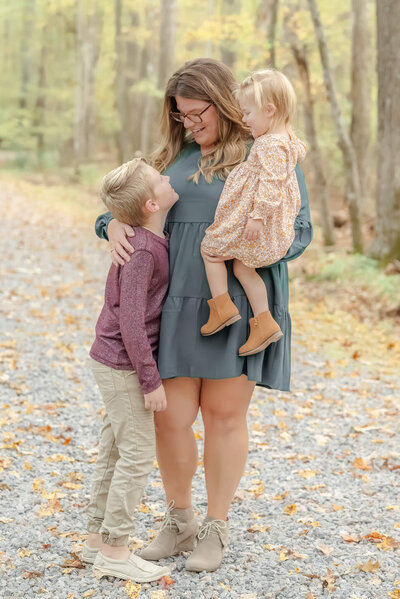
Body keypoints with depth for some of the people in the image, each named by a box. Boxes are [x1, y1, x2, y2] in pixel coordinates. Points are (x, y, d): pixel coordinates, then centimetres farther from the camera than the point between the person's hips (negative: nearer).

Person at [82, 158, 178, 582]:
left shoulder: (153, 242, 6)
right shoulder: (142, 251, -22)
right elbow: (131, 321, -24)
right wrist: (151, 380, -20)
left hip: (112, 362, 9)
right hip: (122, 366, -9)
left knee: (114, 452, 15)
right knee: (137, 454, -3)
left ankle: (97, 539, 26)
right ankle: (114, 551, 5)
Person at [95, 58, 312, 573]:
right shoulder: (175, 156, 14)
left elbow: (298, 229, -4)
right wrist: (115, 225, -5)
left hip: (239, 304, -3)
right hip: (178, 305, 4)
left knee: (224, 414, 5)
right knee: (170, 417, 2)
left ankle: (217, 527, 23)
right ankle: (178, 521, 24)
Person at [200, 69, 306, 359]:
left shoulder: (271, 145, -21)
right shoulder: (289, 140, 9)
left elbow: (270, 183, -27)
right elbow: (300, 151, 33)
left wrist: (257, 215, -27)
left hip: (259, 222, -10)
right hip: (276, 226, 10)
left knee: (210, 246, 5)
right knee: (241, 265, 15)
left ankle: (223, 306, 4)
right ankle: (264, 323, 11)